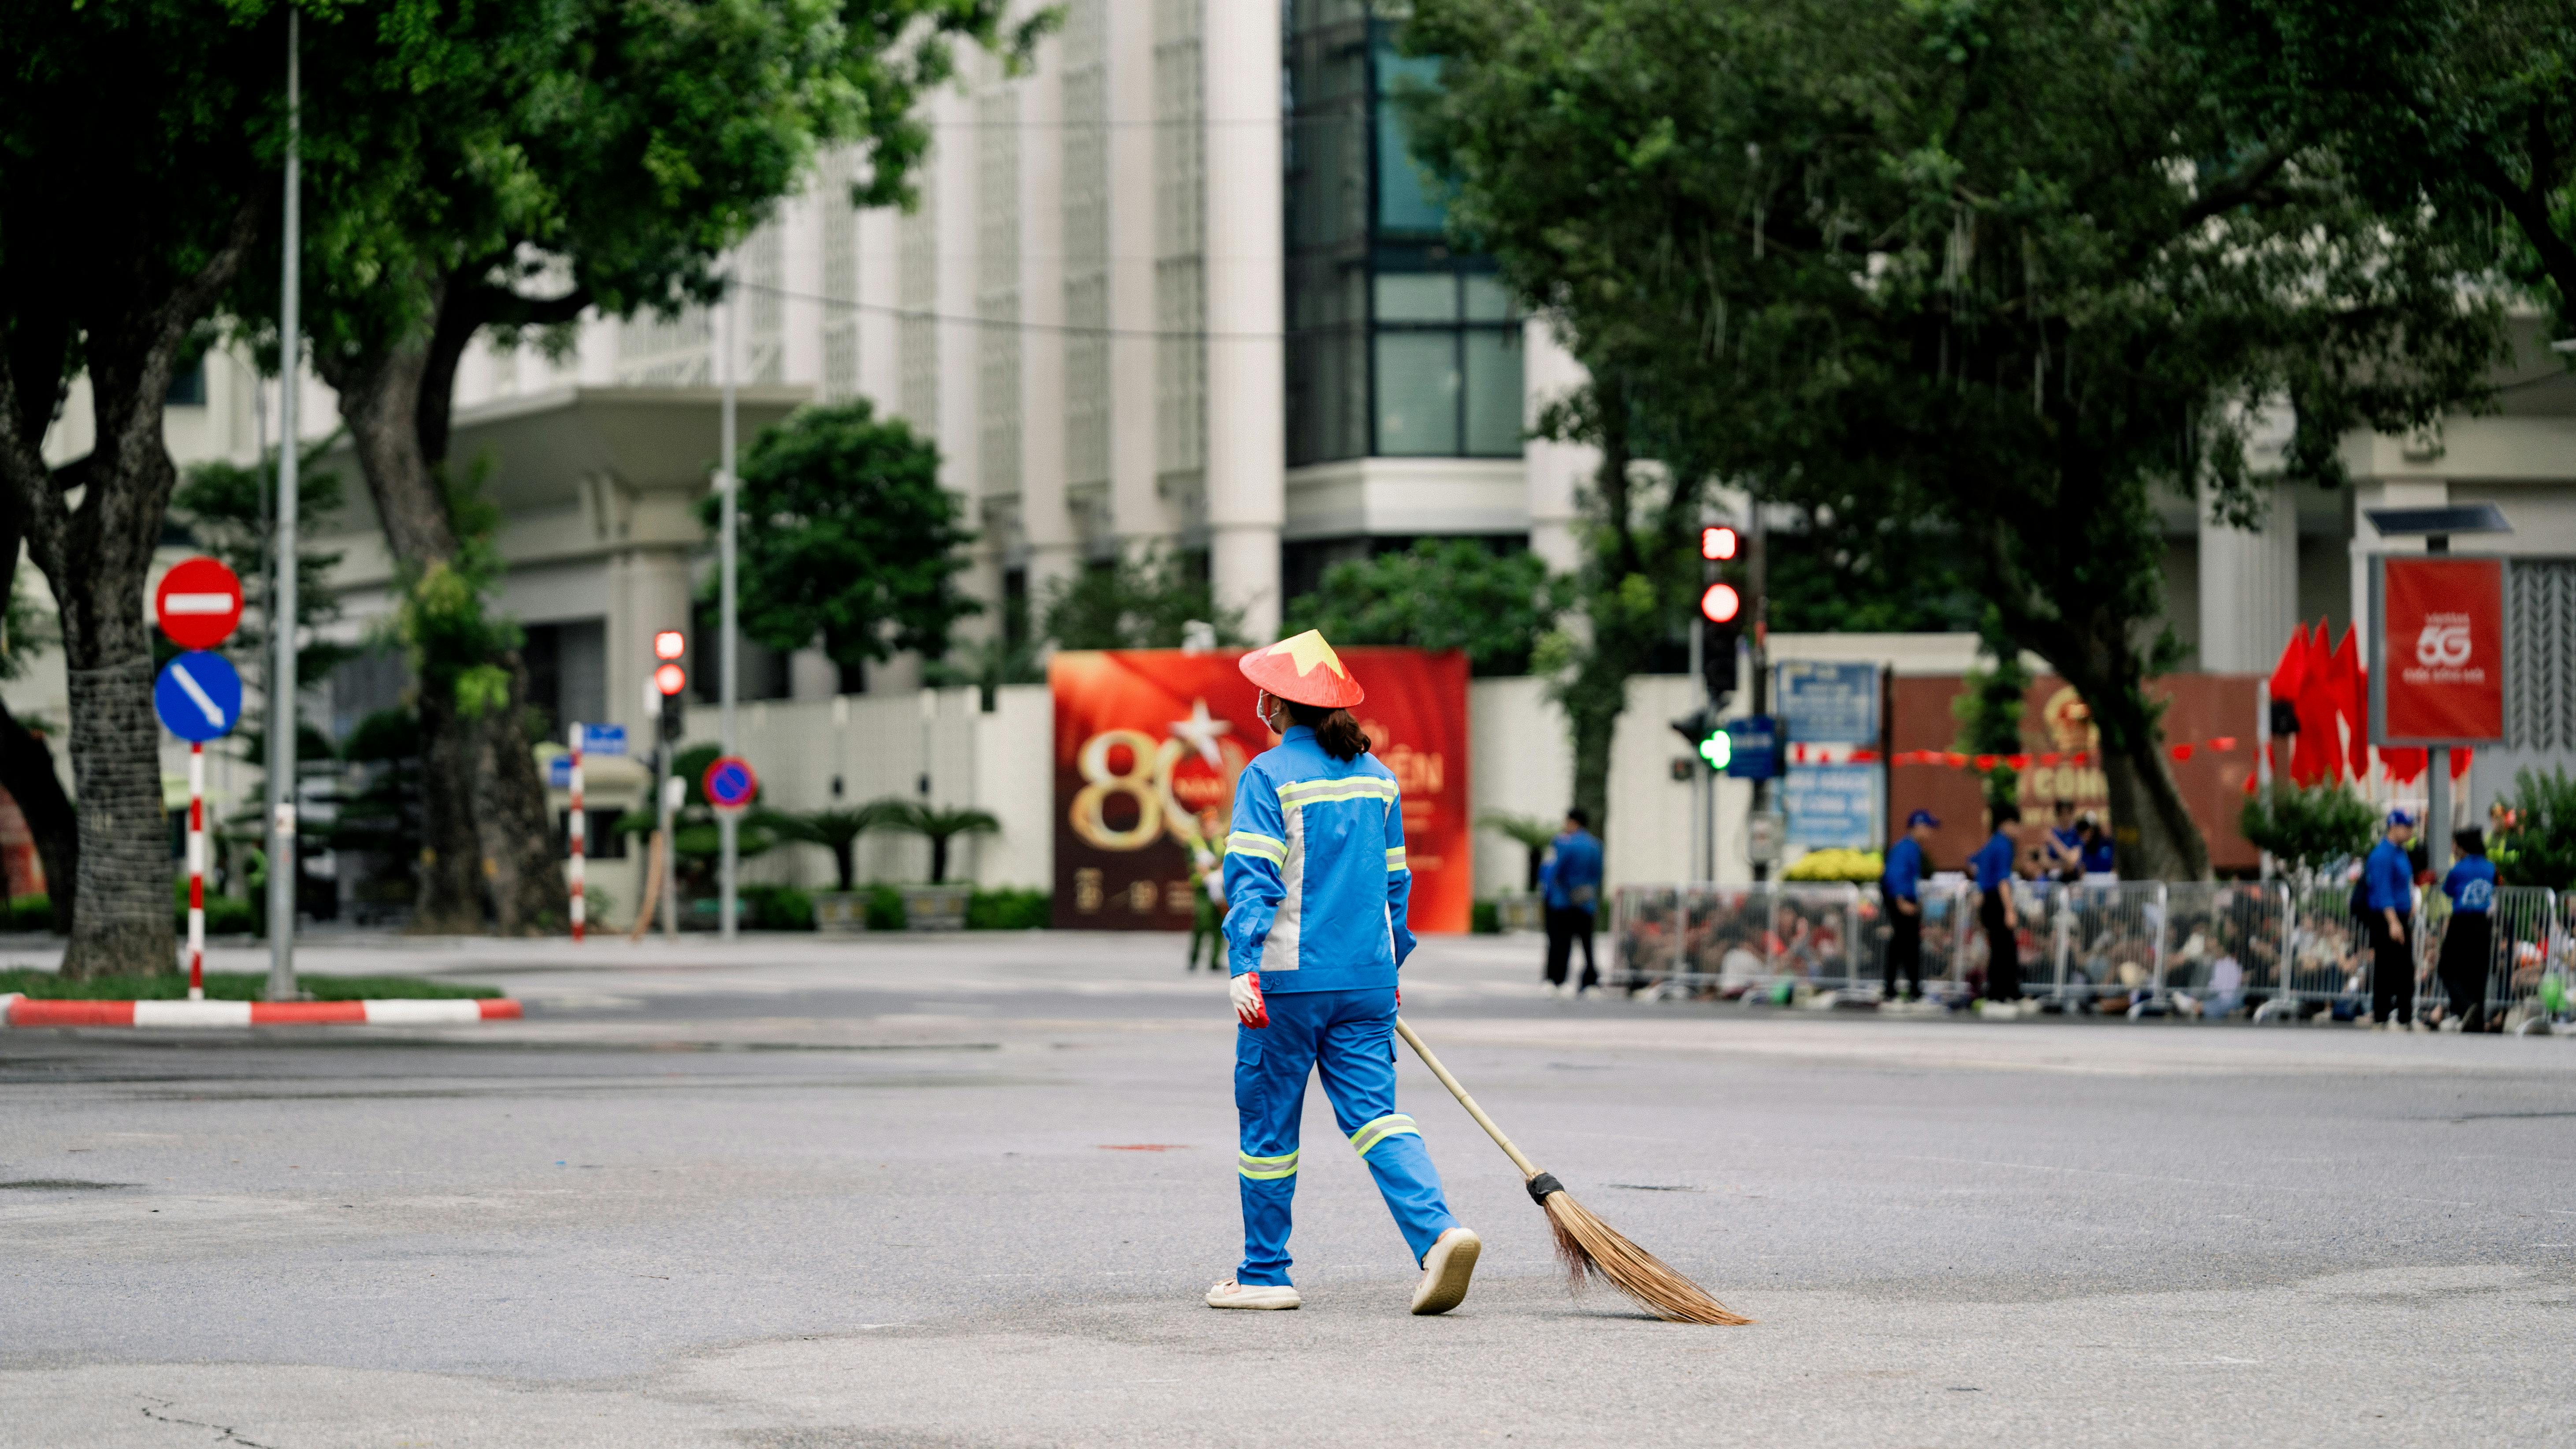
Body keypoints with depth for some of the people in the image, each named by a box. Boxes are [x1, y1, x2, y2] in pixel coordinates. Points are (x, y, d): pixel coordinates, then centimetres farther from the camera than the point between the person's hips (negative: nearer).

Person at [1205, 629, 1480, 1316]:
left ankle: (1265, 1273, 14)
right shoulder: (1376, 775, 12)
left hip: (1290, 978, -5)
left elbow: (1252, 875, -16)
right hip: (1366, 978, 5)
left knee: (1268, 1125, 6)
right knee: (1375, 1112, 2)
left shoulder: (1269, 775, -7)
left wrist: (1243, 968, -23)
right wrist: (1388, 968, 27)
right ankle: (1438, 1232, -20)